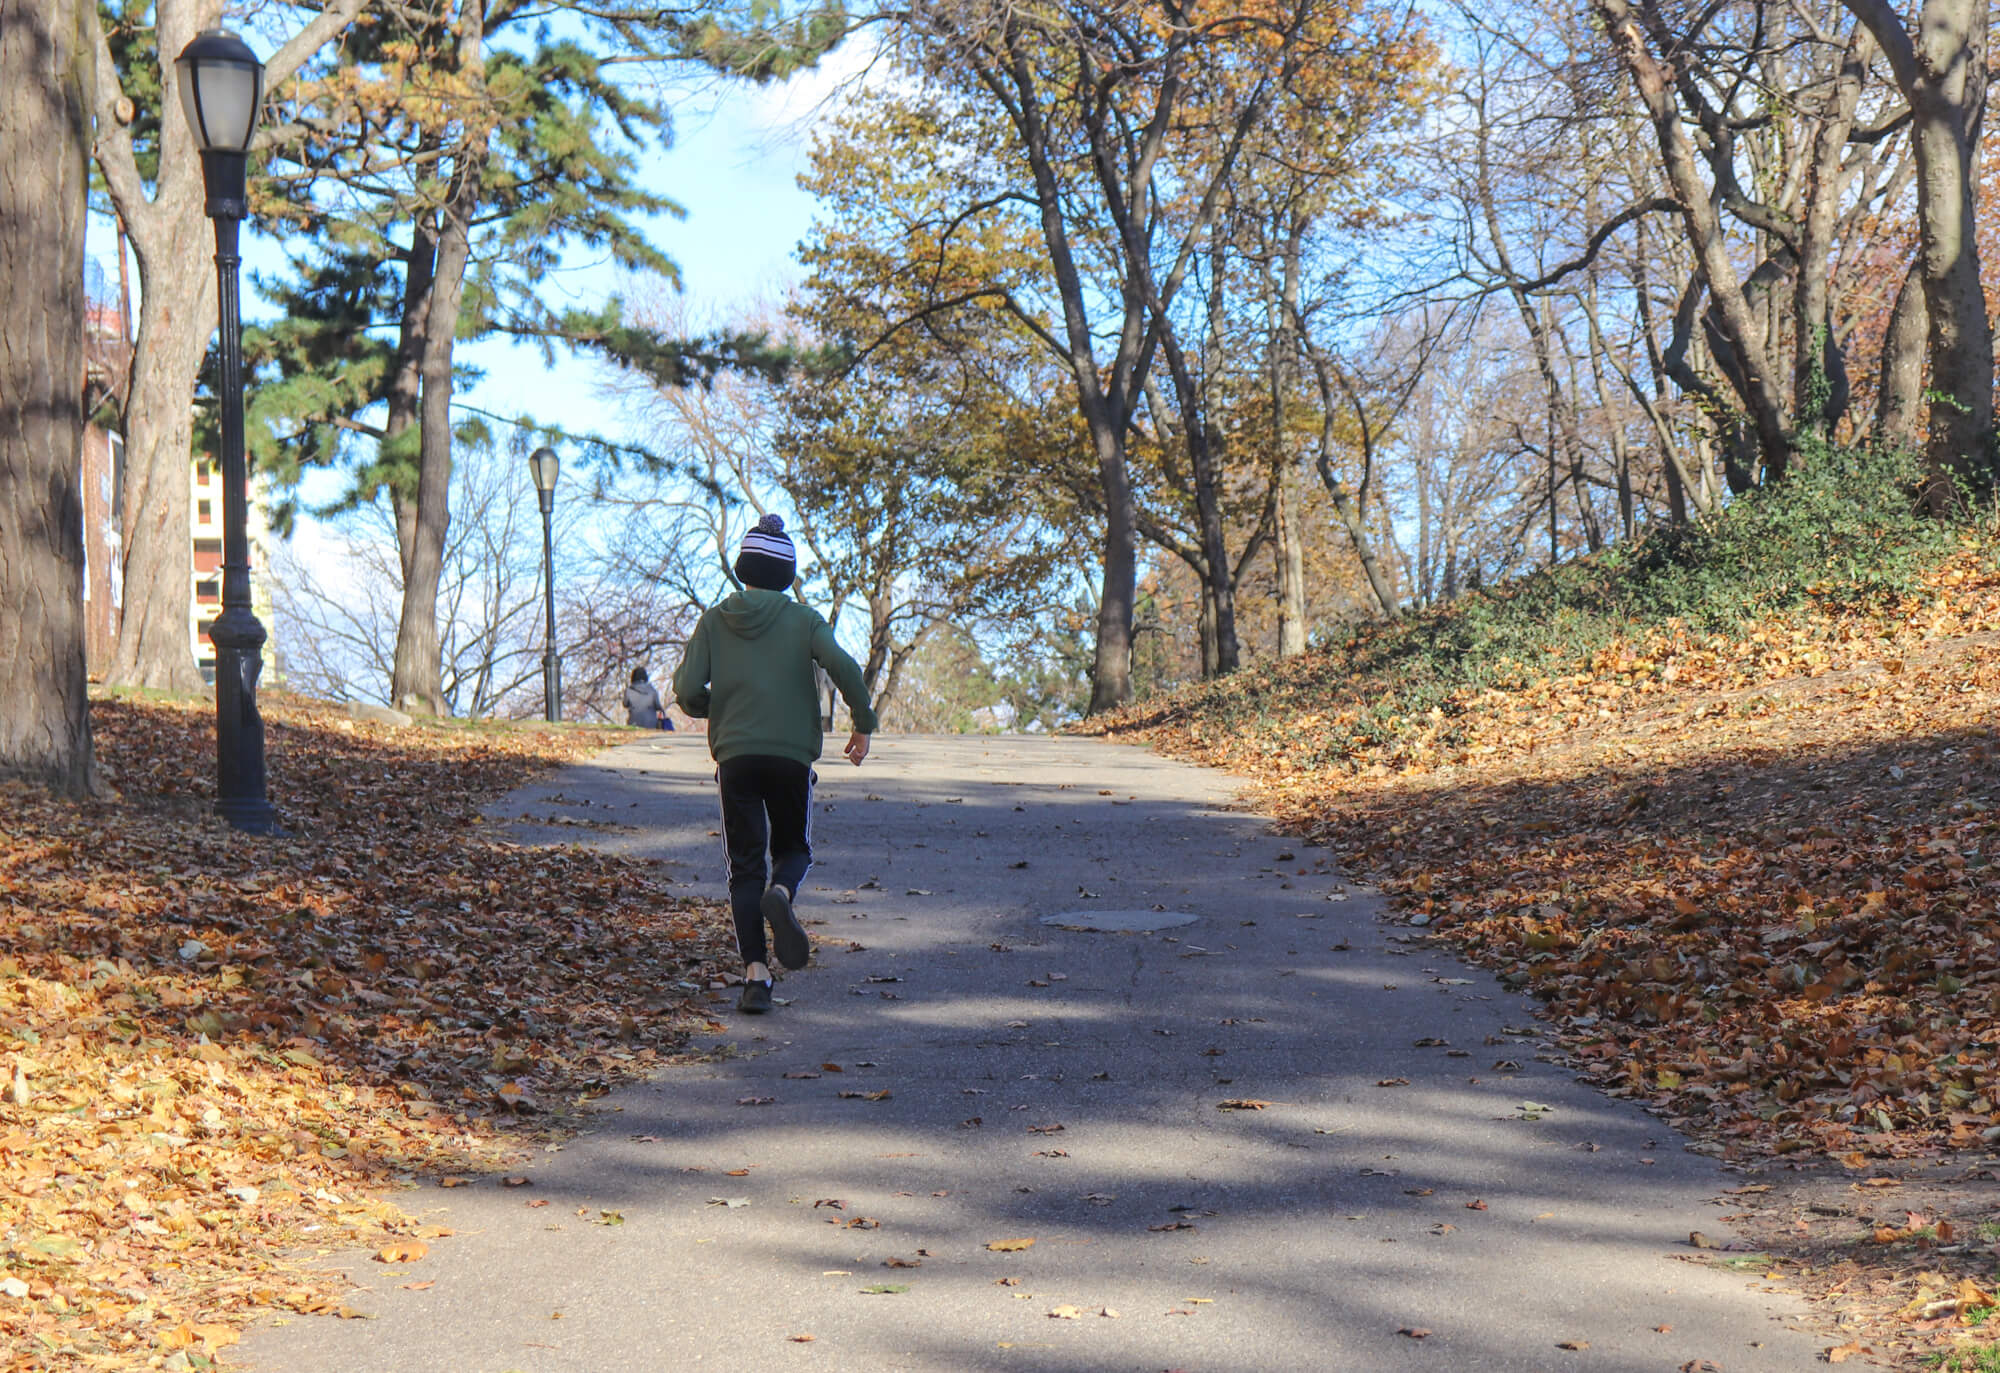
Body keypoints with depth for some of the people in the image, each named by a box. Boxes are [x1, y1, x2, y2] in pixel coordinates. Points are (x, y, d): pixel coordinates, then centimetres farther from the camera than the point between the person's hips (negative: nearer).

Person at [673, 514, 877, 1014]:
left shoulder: (714, 621, 6)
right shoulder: (804, 619, 3)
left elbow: (688, 692, -1)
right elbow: (843, 666, -13)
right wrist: (863, 724, -2)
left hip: (735, 758, 1)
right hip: (792, 756, -1)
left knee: (746, 866, 6)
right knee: (794, 848, 18)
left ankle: (755, 972, -7)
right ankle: (781, 894, -18)